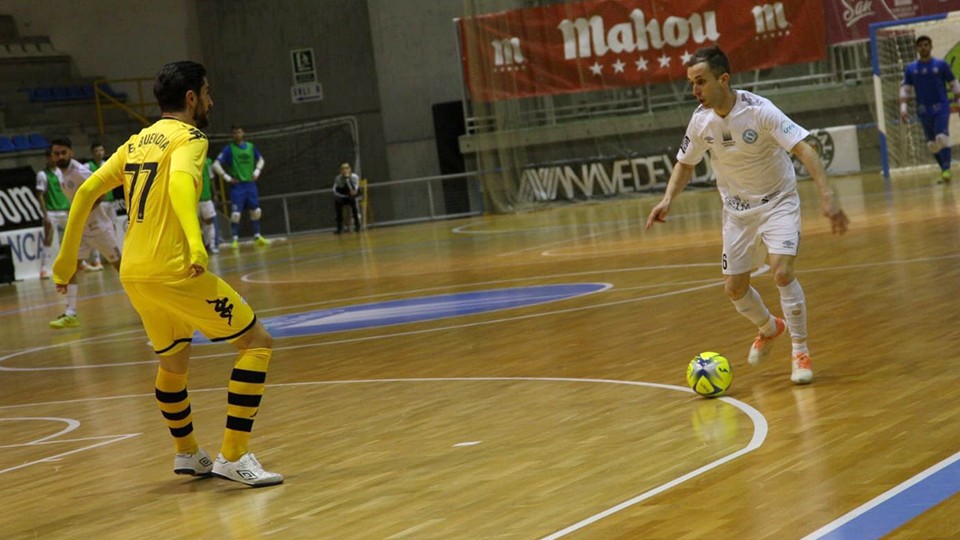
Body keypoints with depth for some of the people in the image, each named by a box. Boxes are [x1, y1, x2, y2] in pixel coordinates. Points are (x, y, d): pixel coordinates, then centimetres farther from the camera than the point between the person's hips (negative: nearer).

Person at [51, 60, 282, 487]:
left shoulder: (138, 142, 18)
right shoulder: (188, 137, -4)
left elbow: (86, 192, 15)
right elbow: (179, 183, -25)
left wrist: (66, 257, 20)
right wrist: (195, 242, -40)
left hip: (133, 274, 8)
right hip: (173, 270, -8)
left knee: (173, 362, 27)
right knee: (257, 342, 0)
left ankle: (187, 454, 44)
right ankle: (233, 457, -7)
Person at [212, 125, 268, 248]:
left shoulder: (250, 146, 7)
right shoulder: (229, 149, -6)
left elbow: (260, 159, 23)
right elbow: (216, 165, -10)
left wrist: (257, 171, 6)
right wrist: (227, 177, -15)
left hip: (250, 184, 4)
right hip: (237, 185, -4)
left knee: (256, 211, 7)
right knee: (235, 213, -9)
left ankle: (257, 237, 18)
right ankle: (235, 239, -3)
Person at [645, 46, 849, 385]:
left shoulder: (759, 110, -26)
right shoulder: (701, 120, -11)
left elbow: (804, 150, -32)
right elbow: (685, 163, 6)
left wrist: (827, 196, -43)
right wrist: (668, 199, -11)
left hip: (778, 201, -5)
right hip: (737, 207, 5)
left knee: (782, 271, -24)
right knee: (734, 288, 5)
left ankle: (800, 352, -6)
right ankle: (768, 328, 38)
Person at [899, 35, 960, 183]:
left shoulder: (941, 65, 3)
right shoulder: (910, 68, 8)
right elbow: (905, 89, 7)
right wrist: (903, 107, -6)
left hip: (941, 108, -3)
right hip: (923, 110, 3)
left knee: (942, 138, -20)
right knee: (932, 143, 4)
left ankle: (946, 170, -19)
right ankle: (943, 169, 18)